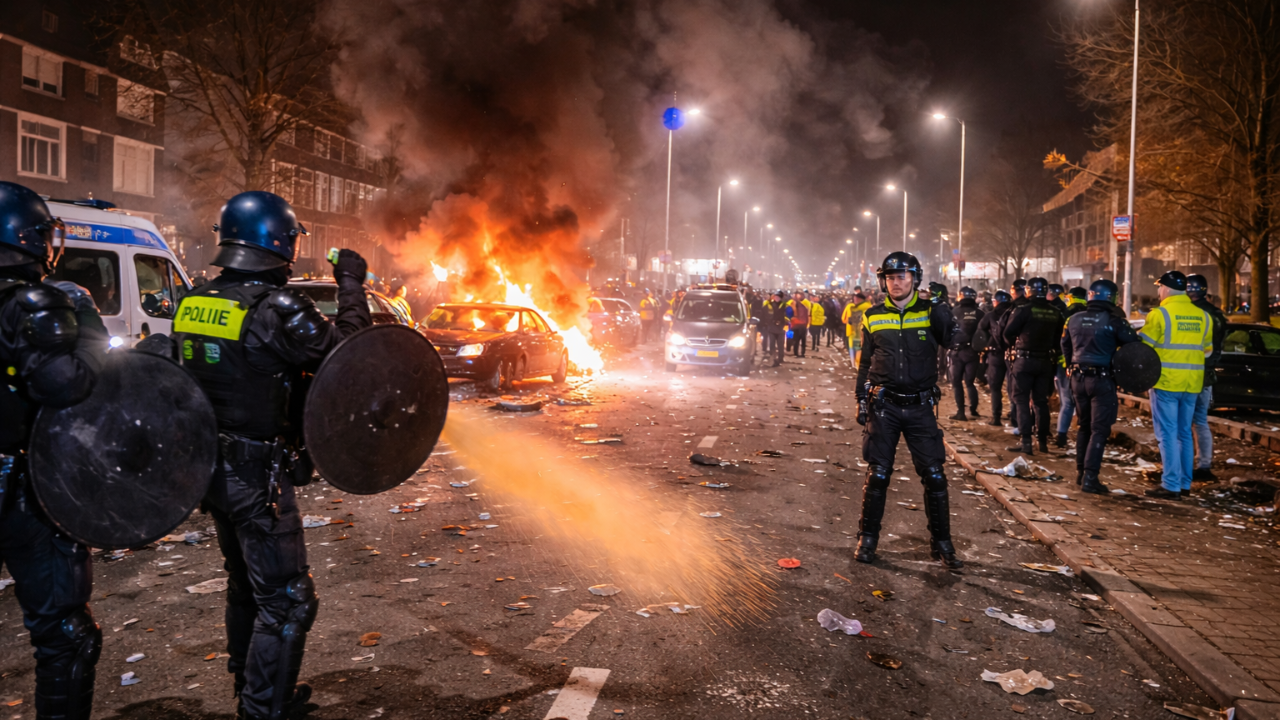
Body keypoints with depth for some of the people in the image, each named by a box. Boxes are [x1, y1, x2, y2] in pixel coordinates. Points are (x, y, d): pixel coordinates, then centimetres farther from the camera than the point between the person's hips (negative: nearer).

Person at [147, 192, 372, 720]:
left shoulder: (194, 303, 4)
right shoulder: (277, 308, -21)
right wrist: (351, 286, -6)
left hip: (213, 469, 9)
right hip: (257, 477, -9)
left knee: (247, 587, 24)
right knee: (286, 602, 2)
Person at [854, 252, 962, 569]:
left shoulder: (930, 312, 1)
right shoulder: (873, 317, 5)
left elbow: (952, 340, -16)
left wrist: (942, 311, -29)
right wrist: (861, 401, 7)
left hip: (920, 406, 0)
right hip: (883, 406, 0)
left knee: (934, 475, 0)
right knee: (877, 474, 3)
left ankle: (941, 542, 15)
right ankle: (868, 538, 17)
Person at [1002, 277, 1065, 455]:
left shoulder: (1023, 310, -13)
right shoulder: (1055, 313, 4)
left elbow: (1008, 333, -12)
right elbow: (1058, 338, 8)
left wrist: (1013, 344, 8)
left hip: (1025, 360, -5)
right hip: (1046, 361, 5)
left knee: (1022, 400, 1)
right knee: (1041, 400, 13)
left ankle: (1026, 442, -5)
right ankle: (1043, 441, 18)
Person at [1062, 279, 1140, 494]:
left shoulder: (1074, 319, 6)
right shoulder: (1113, 321, -11)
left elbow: (1065, 345, 17)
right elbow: (1134, 345, -12)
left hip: (1078, 378, 6)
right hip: (1102, 379, -6)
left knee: (1084, 425, 18)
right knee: (1099, 429, -2)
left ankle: (1080, 472, 23)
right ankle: (1090, 477, -6)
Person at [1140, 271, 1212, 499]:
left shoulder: (1159, 314, -11)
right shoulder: (1203, 316, 7)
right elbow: (1207, 351, 15)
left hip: (1166, 383, -6)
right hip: (1192, 384, 6)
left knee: (1168, 434, -2)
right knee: (1184, 434, 14)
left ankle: (1171, 485, -2)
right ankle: (1185, 483, 19)